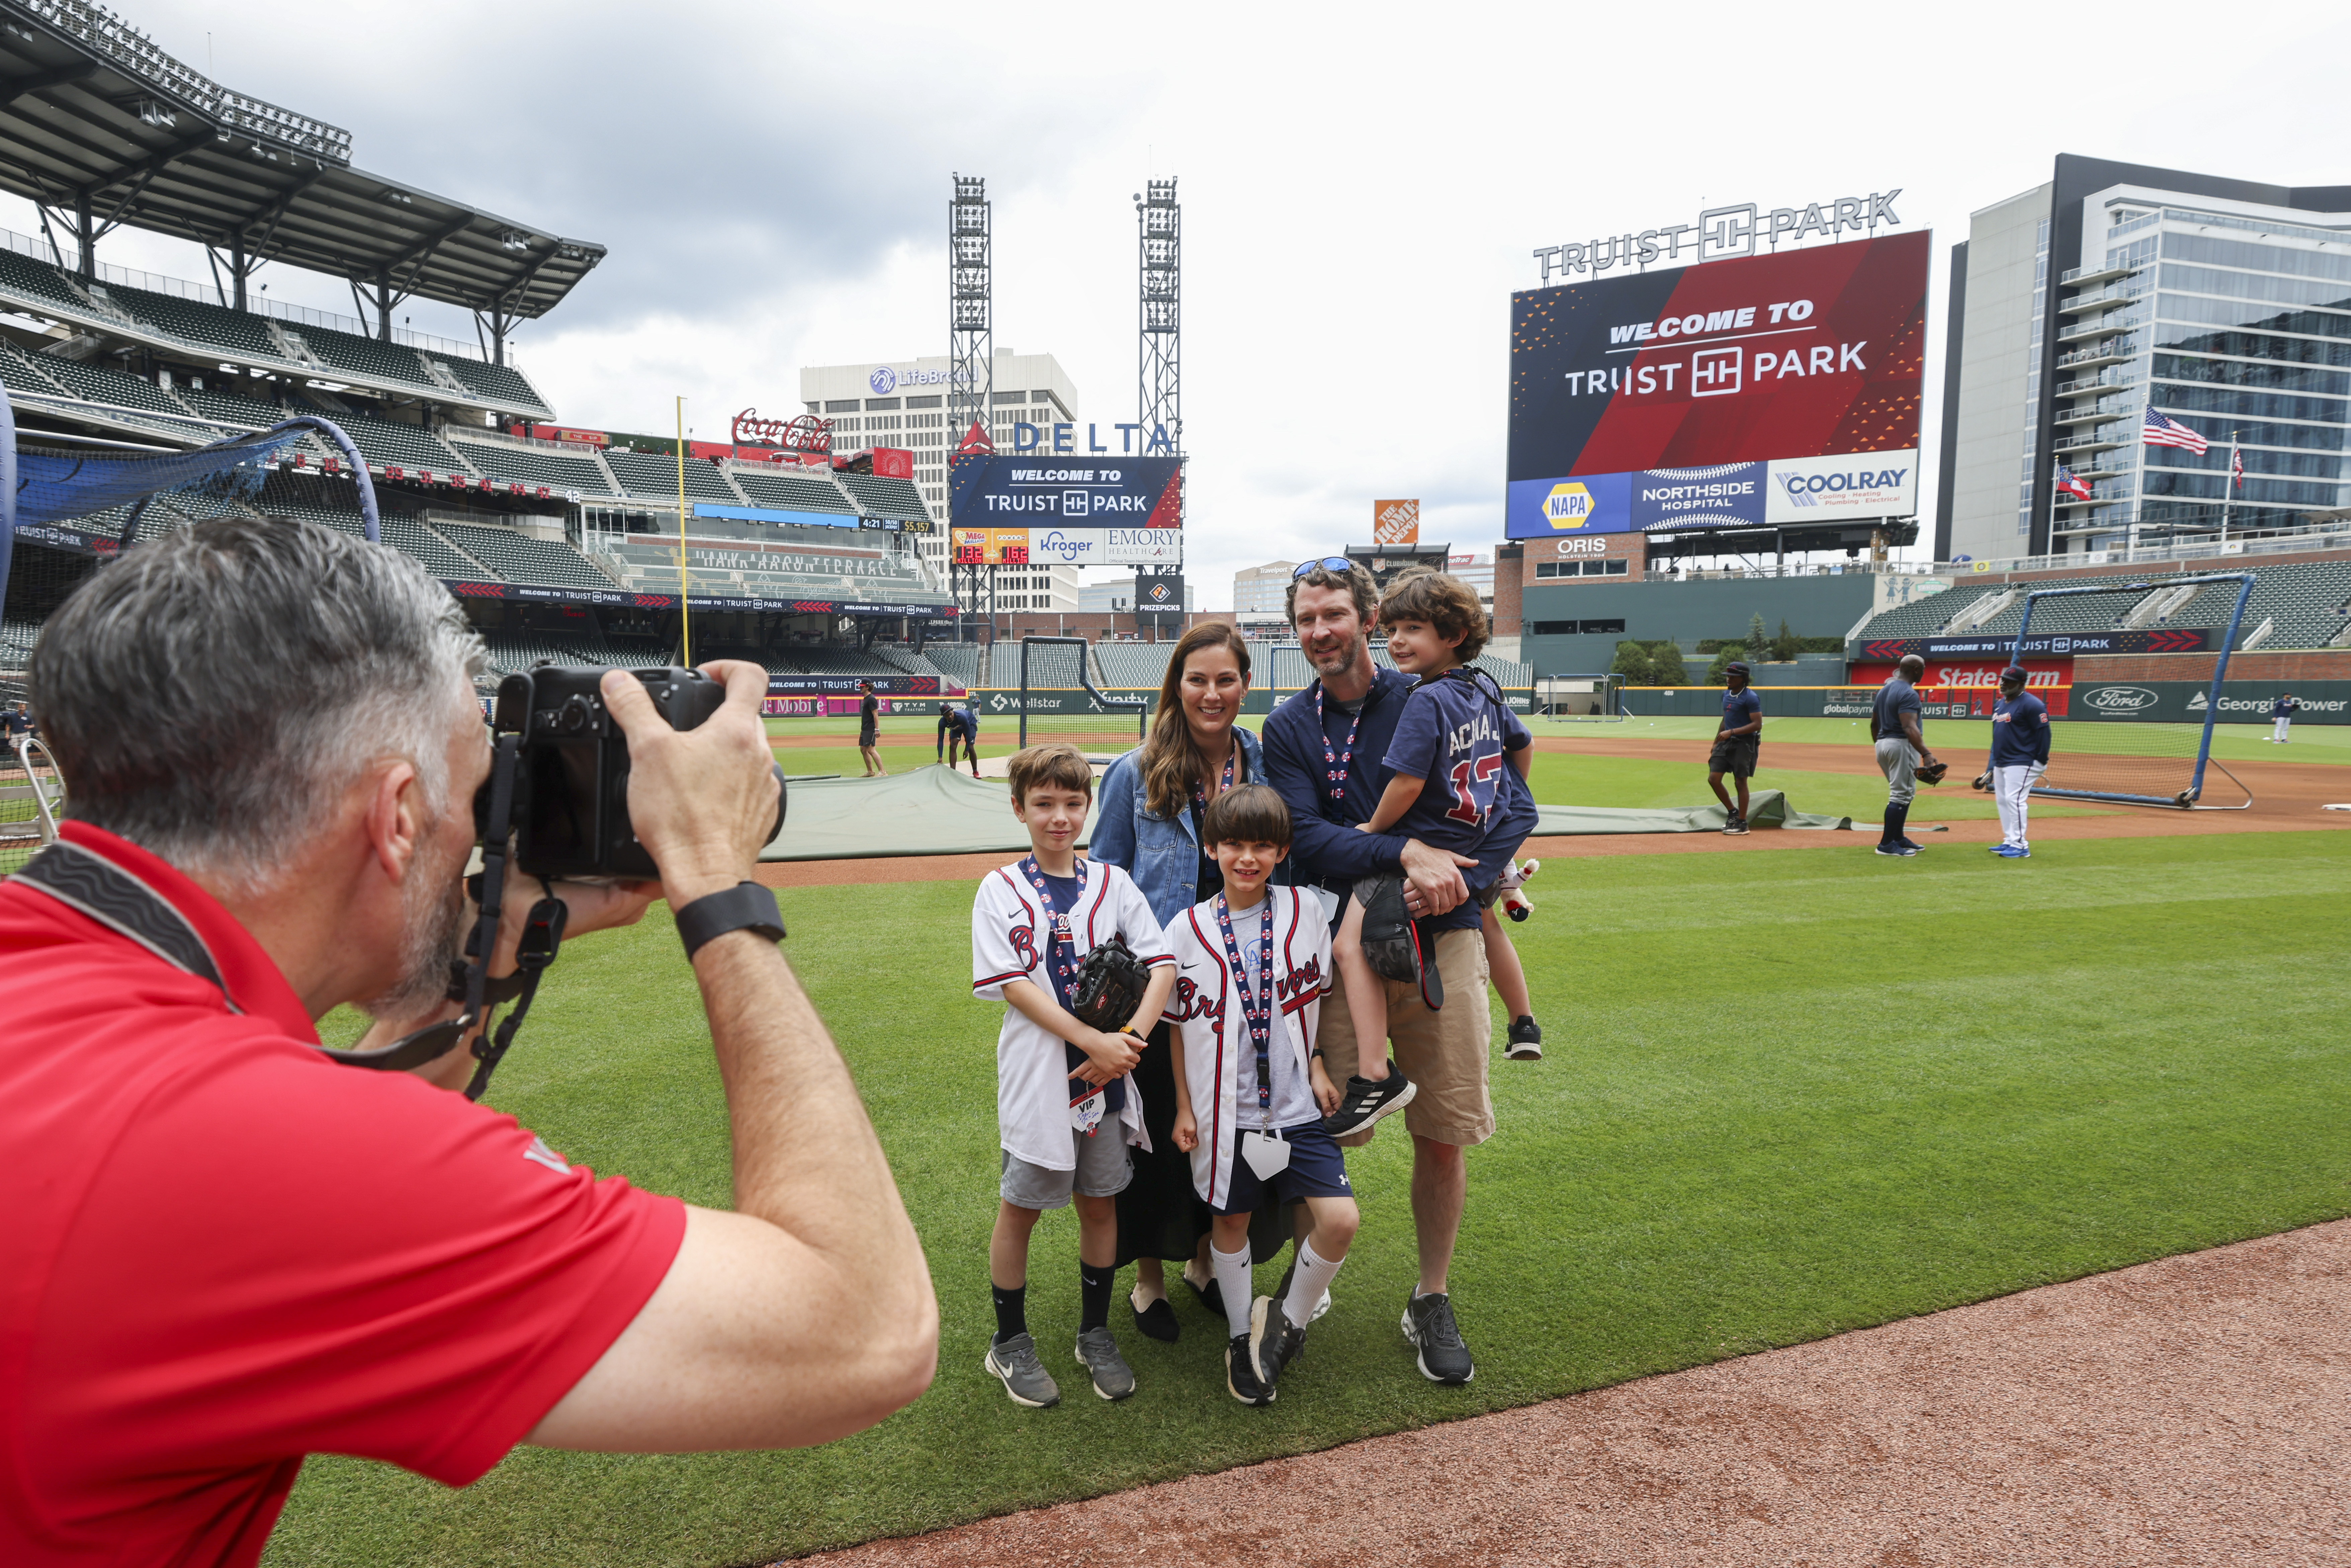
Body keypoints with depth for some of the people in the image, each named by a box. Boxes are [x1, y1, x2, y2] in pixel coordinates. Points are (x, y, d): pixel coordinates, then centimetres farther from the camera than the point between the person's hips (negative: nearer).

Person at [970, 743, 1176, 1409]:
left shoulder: (1112, 884, 3)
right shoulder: (1000, 890, -4)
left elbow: (1163, 963, -2)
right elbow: (1015, 985, -12)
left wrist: (1130, 1039, -17)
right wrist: (1096, 1042, -19)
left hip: (1108, 1075, 3)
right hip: (1036, 1078, -3)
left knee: (1100, 1202, 14)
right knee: (1020, 1208, 10)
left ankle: (1095, 1334, 33)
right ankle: (1010, 1342, 29)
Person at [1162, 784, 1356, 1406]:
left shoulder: (1306, 911, -4)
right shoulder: (1187, 929, -7)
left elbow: (1315, 999, 9)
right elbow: (1179, 1024, 1)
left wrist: (1318, 1068, 2)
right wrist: (1183, 1106, 2)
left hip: (1297, 1105, 1)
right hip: (1226, 1108, -1)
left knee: (1341, 1219, -7)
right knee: (1232, 1221, 13)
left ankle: (1288, 1319, 19)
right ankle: (1242, 1338, 35)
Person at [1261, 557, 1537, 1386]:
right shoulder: (1287, 727, 5)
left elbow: (1515, 807, -1)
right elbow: (1306, 839, -8)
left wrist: (1454, 878, -18)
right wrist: (1409, 853, -23)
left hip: (1440, 941, 0)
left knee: (1444, 1136, 4)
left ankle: (1431, 1302, 24)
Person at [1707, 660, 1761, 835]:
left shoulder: (1750, 698, -14)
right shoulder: (1726, 694, 11)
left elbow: (1757, 725, -19)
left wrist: (1731, 732, -26)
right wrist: (1716, 742, 22)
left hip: (1744, 743, -8)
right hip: (1726, 743, 8)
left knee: (1741, 782, -3)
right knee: (1713, 779, 1)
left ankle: (1742, 823, 6)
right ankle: (1732, 812, 18)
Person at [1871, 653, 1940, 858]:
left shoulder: (1884, 690, 13)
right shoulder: (1908, 694, -16)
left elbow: (1874, 723, 18)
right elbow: (1909, 728, -27)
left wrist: (1878, 746, 28)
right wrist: (1926, 754, -33)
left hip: (1883, 744, 9)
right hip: (1901, 744, -9)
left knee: (1903, 792, 19)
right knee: (1901, 795, -5)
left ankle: (1898, 838, 23)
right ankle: (1887, 844, -5)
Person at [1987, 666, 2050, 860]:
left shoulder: (2031, 704, -11)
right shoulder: (1999, 705, 16)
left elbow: (2044, 732, -14)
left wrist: (2041, 762, -17)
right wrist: (1994, 764, 20)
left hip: (2022, 763, -10)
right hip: (2001, 764, 10)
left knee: (2014, 800, -14)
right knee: (2002, 800, 11)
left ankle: (2020, 846, -11)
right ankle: (2009, 841, 19)